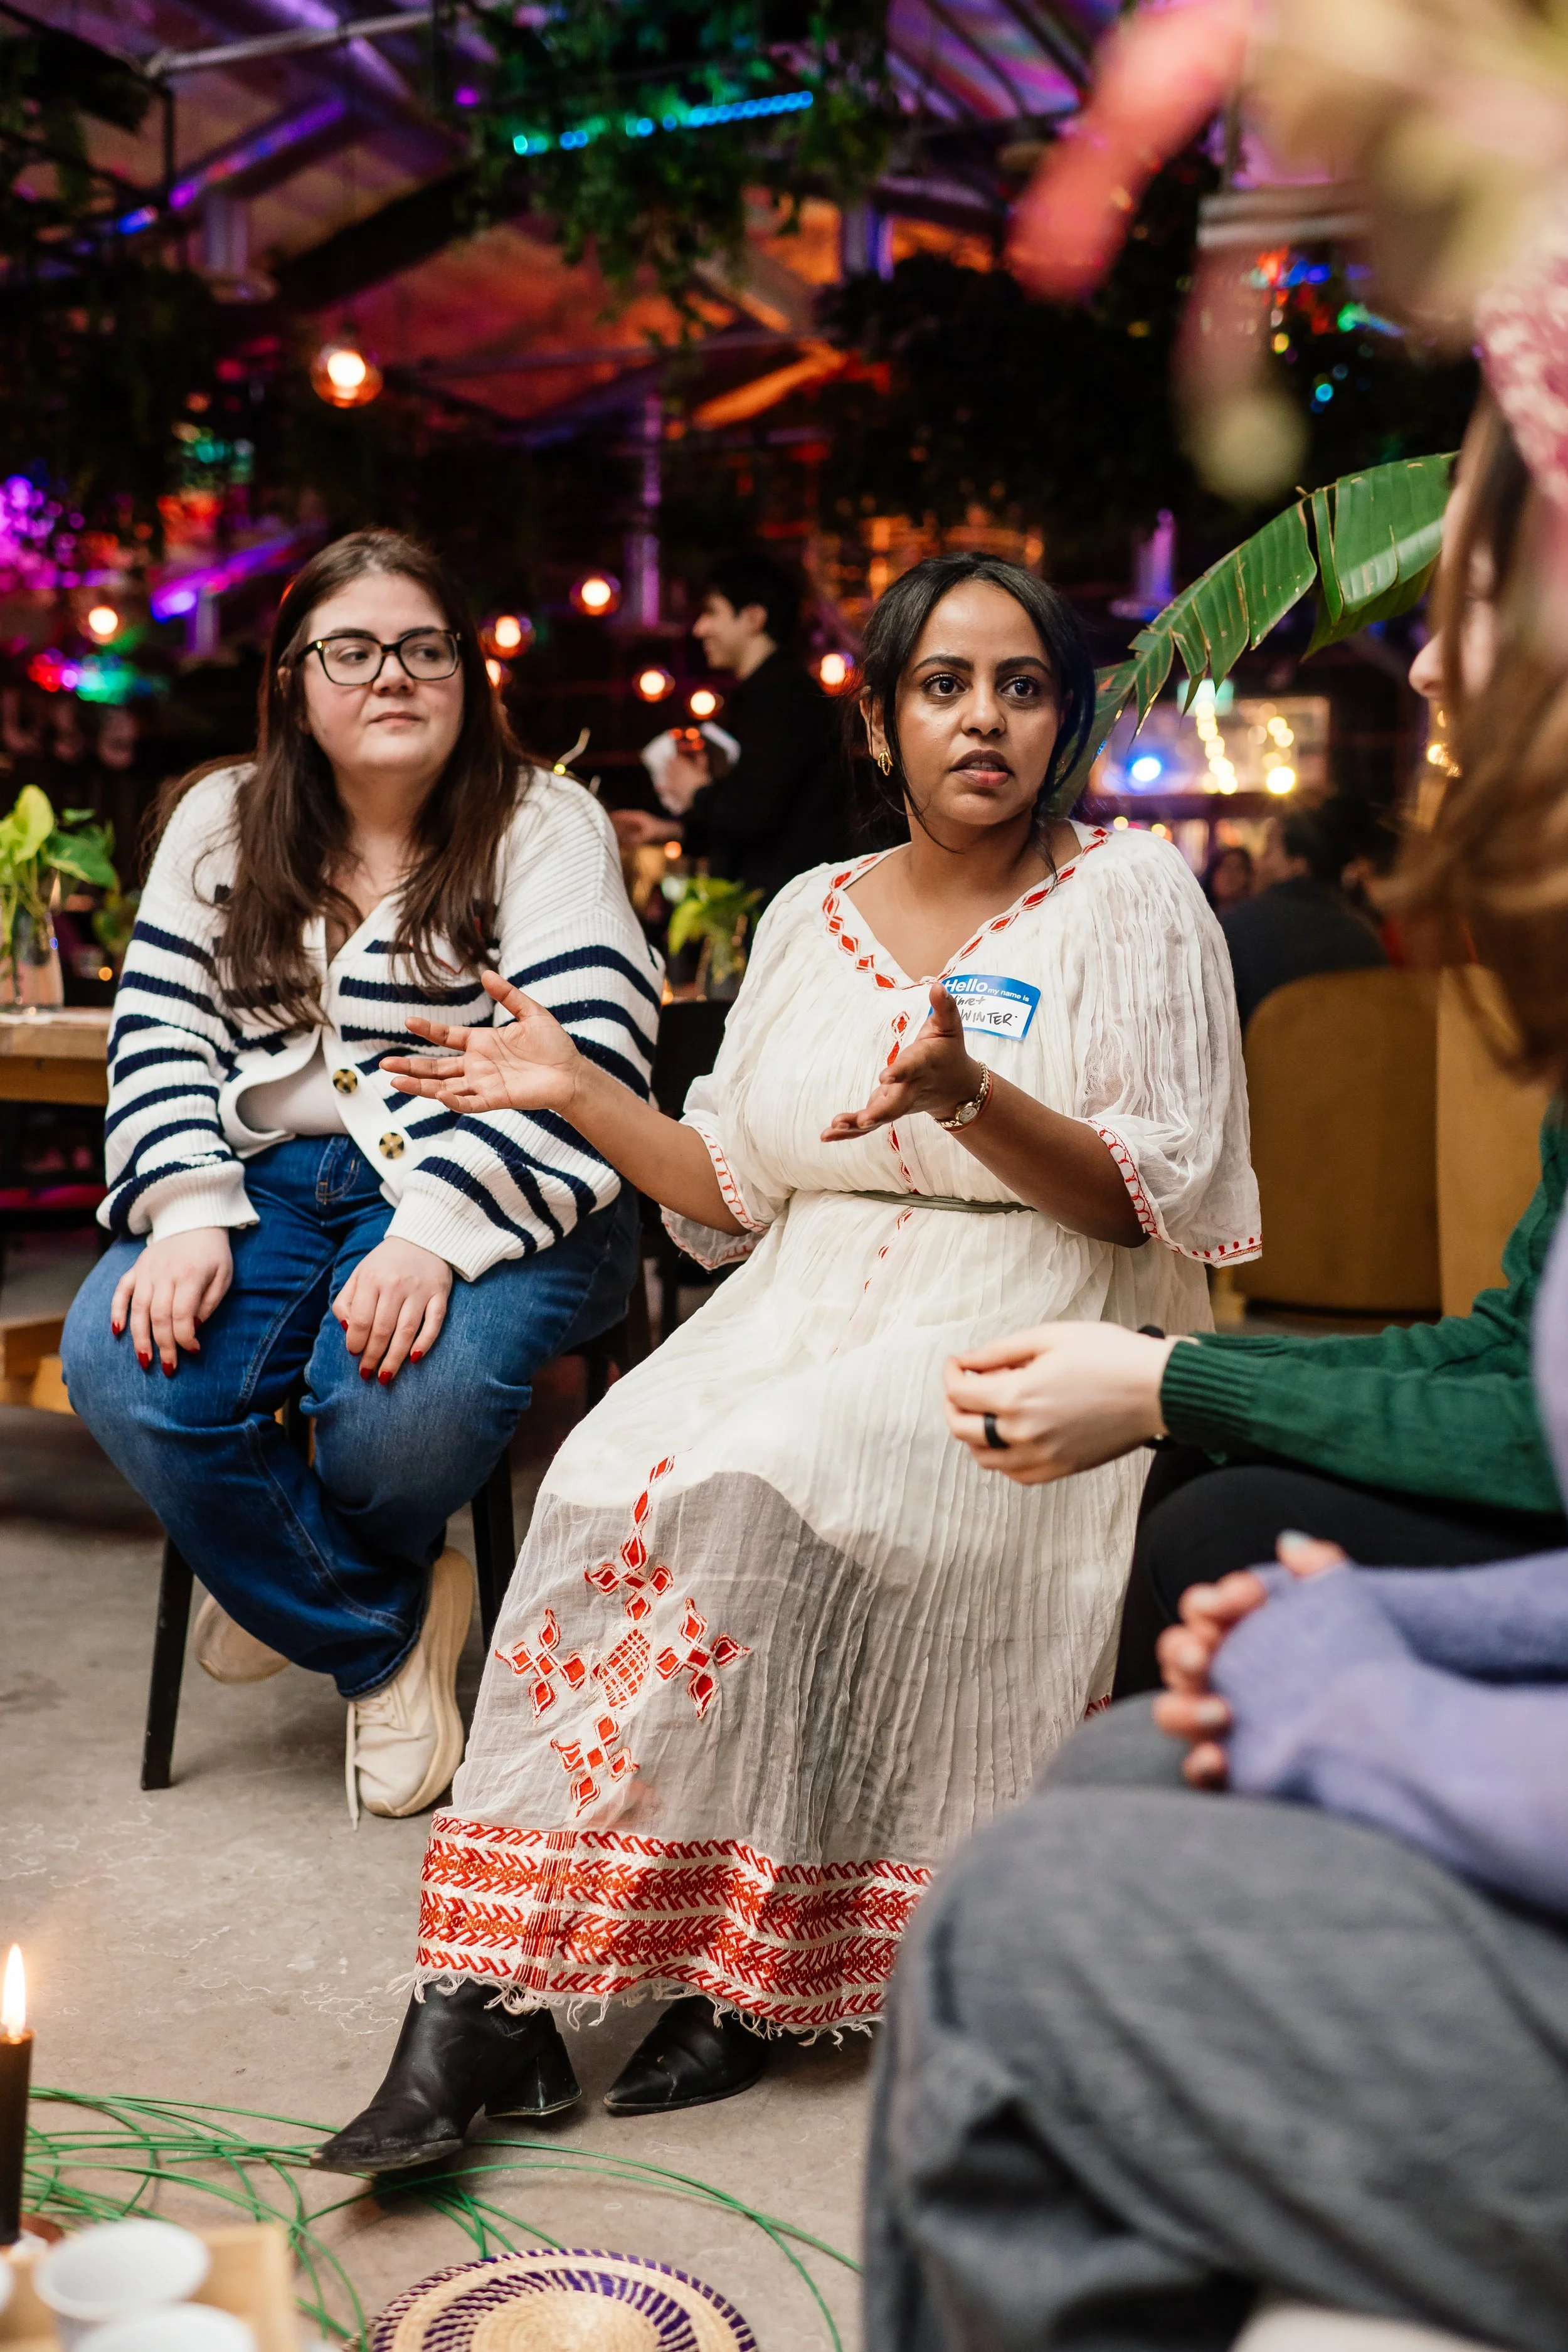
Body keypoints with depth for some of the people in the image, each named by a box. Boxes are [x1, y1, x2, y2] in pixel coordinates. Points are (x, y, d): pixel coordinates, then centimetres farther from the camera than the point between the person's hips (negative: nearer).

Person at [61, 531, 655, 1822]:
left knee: (407, 1395, -33)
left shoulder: (545, 825, -2)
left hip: (484, 1199, -3)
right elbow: (162, 1032, 7)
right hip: (277, 1181, 4)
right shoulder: (221, 820, 12)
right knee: (122, 1363, -24)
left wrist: (434, 1232, -27)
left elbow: (587, 1062, -13)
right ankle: (387, 1624, -2)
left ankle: (281, 1573, 7)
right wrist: (187, 1212, -12)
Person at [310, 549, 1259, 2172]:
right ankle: (481, 1992, -26)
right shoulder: (811, 913, 16)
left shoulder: (1130, 898, 2)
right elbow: (740, 1193, 17)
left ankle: (730, 1970, -18)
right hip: (805, 1312, 4)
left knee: (757, 1489, -32)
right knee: (619, 1476, -27)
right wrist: (575, 1091, 4)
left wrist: (971, 1101, -22)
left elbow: (1162, 1203, -6)